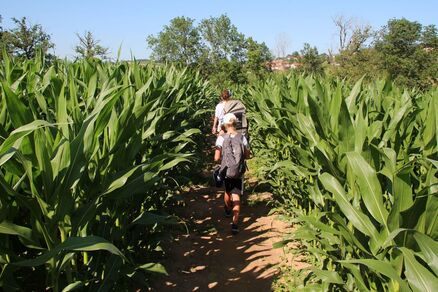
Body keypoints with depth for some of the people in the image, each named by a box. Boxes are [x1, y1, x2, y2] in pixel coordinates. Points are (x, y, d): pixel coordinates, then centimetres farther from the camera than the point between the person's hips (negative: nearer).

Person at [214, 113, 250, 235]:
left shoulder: (221, 138, -13)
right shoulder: (242, 138, -7)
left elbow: (216, 158, -12)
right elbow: (247, 155, 1)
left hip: (226, 171, 0)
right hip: (238, 172, 0)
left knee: (227, 191, 25)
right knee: (236, 196, 1)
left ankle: (227, 210, 52)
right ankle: (235, 224, -9)